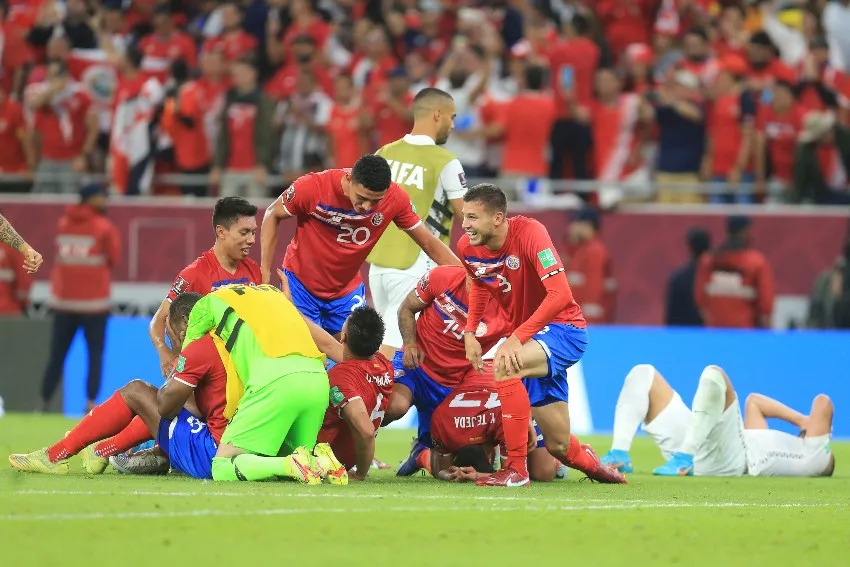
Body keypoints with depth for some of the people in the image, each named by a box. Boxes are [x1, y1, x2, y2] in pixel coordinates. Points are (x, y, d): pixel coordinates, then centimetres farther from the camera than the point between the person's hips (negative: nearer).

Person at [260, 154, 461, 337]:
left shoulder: (395, 199, -20)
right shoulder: (313, 187, -26)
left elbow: (428, 243, -7)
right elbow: (273, 215, -8)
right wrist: (265, 272, -10)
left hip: (348, 288, 2)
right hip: (301, 282, -2)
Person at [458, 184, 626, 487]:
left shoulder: (529, 232, -24)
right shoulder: (468, 248, -5)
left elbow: (560, 295, -30)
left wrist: (518, 337, -33)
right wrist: (470, 332, 3)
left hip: (563, 328, -6)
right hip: (527, 337, 6)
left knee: (505, 364, -35)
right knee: (559, 446, 6)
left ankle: (516, 469, -28)